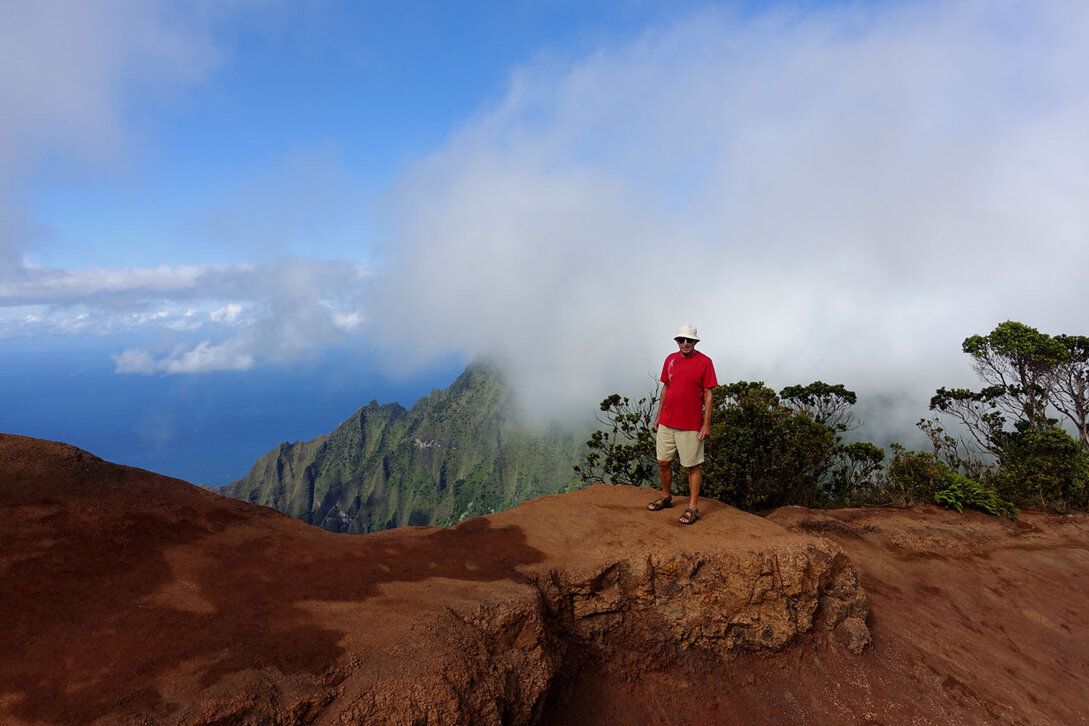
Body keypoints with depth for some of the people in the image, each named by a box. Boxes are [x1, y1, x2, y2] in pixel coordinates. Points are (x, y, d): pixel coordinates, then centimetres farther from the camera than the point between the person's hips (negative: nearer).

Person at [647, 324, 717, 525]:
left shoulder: (704, 362, -6)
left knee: (694, 466, 2)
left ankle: (693, 507, 12)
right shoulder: (670, 359, 8)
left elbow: (708, 395, -6)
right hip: (667, 423, 5)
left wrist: (707, 424, -10)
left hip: (691, 425, -5)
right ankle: (666, 497, 31)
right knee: (663, 462, 12)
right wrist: (659, 416, 14)